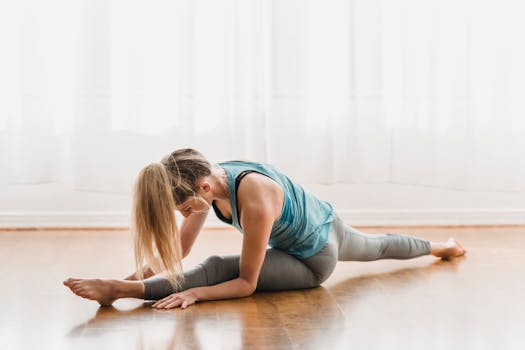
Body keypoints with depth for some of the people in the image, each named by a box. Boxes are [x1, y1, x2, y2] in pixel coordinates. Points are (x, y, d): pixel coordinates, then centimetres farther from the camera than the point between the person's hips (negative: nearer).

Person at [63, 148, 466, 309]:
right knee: (378, 247, 38)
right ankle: (440, 246, 65)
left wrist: (193, 293, -45)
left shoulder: (255, 200, -43)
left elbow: (247, 283, -35)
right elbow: (180, 247, -11)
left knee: (217, 268, -29)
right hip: (324, 227, 9)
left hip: (315, 259, -9)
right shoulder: (209, 180, -19)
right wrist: (140, 273, -24)